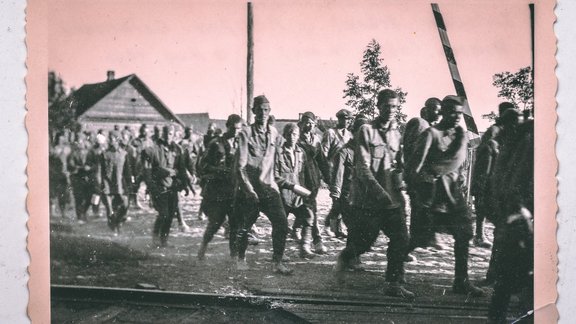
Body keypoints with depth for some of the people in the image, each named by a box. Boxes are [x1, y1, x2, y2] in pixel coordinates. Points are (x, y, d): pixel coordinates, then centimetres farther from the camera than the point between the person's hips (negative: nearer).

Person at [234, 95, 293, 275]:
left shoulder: (274, 133, 9)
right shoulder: (246, 134, -6)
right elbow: (240, 166, -10)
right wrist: (248, 189, -16)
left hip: (269, 187, 3)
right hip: (250, 188, -3)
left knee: (281, 222, -9)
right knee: (245, 226, 5)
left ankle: (278, 262, 0)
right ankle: (241, 259, 28)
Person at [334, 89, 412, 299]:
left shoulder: (398, 133, 11)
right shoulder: (367, 131, -6)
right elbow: (363, 168, -13)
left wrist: (398, 186, 4)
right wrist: (380, 192, -22)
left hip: (392, 197, 5)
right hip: (368, 197, -5)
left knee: (401, 238, -4)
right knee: (365, 239, 0)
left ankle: (394, 284, 7)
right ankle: (344, 258, 32)